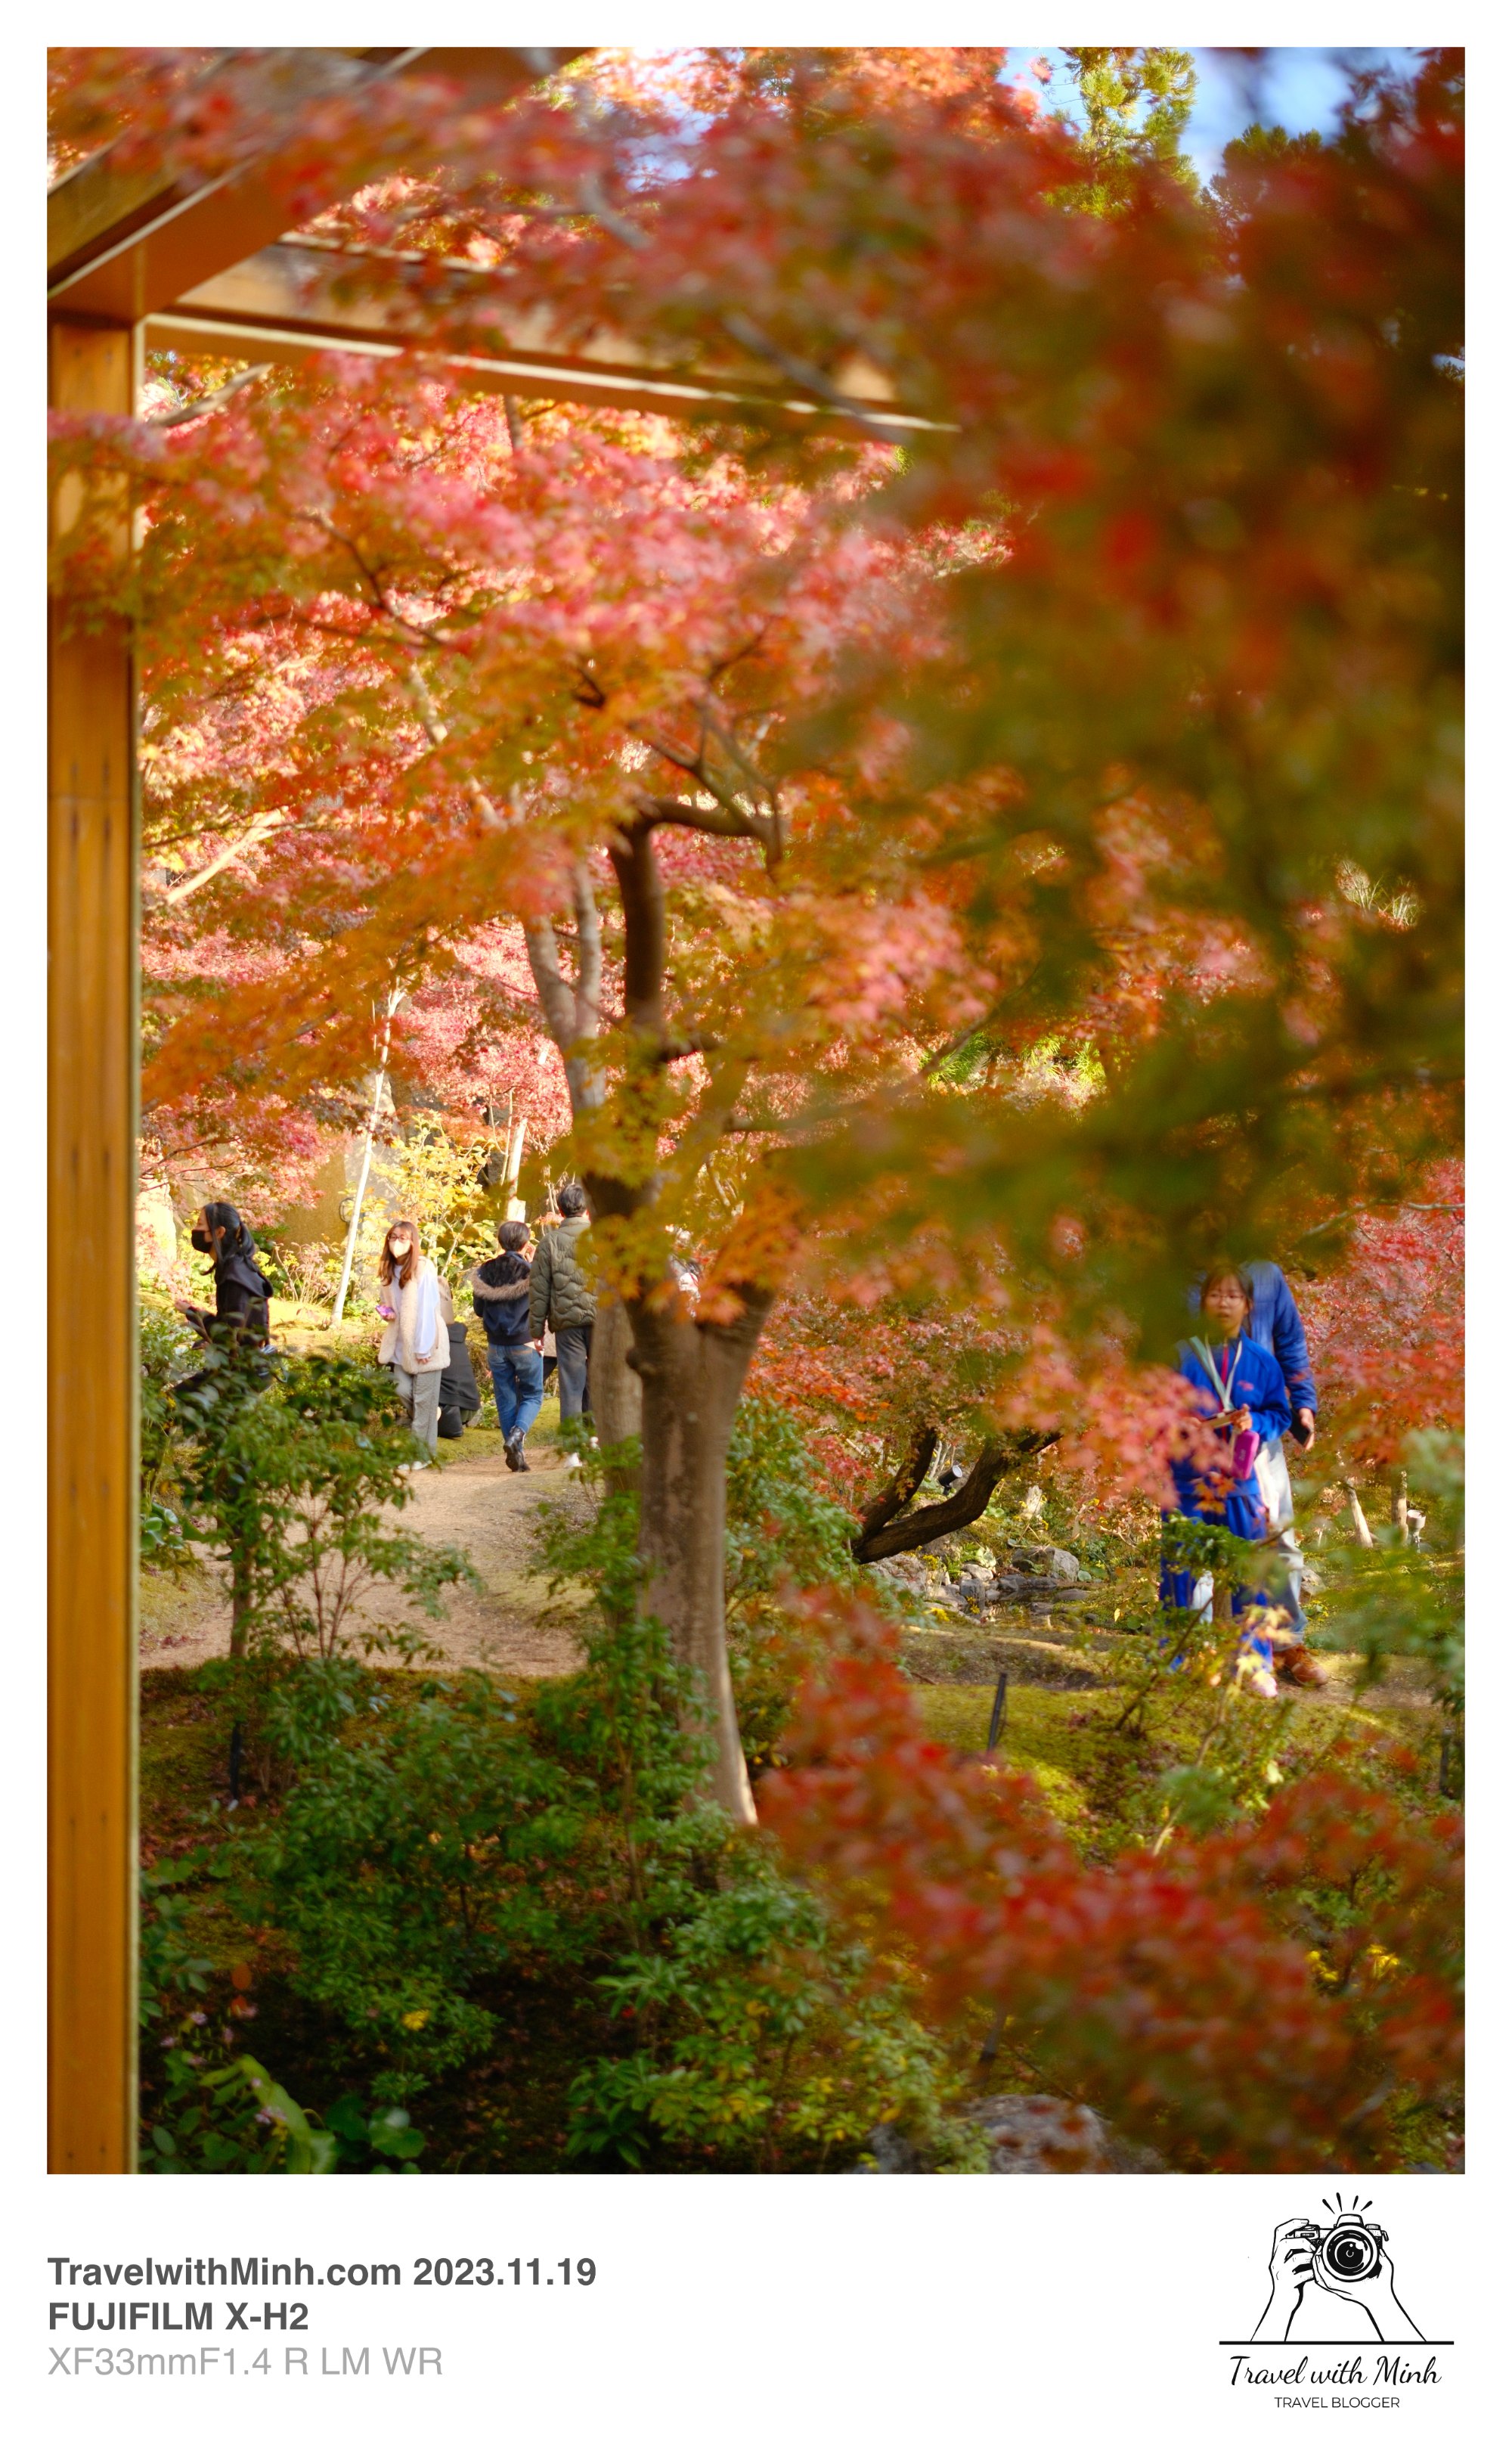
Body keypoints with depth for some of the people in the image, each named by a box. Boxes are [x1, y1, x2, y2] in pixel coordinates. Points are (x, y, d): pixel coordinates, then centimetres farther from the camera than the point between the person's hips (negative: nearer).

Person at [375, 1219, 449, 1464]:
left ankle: (422, 1453, 5)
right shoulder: (388, 1270, 7)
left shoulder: (423, 1268, -14)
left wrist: (423, 1348, -17)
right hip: (400, 1343, 6)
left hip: (425, 1344, -6)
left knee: (423, 1400, -2)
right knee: (402, 1392, -2)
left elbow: (427, 1309, -15)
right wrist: (385, 1312, 1)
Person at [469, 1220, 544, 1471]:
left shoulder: (485, 1272, 1)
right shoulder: (528, 1271, -12)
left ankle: (516, 1454, 7)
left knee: (506, 1400, 10)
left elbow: (478, 1309, 8)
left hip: (496, 1345, 3)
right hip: (525, 1344, -3)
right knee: (532, 1396, 9)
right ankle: (517, 1435, -17)